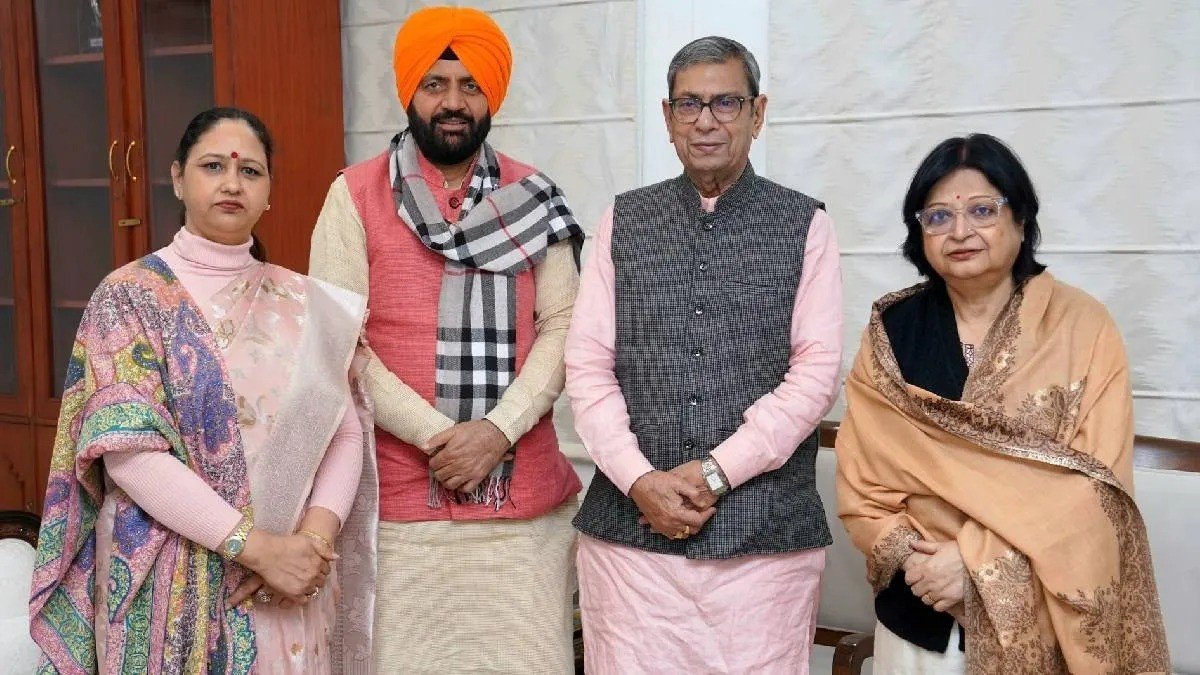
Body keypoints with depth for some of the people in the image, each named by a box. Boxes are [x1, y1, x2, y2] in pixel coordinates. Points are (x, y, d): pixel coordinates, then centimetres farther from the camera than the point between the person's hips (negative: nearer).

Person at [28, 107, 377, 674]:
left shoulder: (302, 301, 6)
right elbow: (128, 451, -14)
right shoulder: (130, 294, -5)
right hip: (173, 585, -3)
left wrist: (318, 531, -15)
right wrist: (257, 546, -20)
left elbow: (346, 429, 2)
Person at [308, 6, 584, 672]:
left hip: (524, 495, 2)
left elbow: (562, 327, 2)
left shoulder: (533, 197, 7)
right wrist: (438, 437, -13)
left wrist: (498, 430, -12)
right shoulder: (355, 196, 0)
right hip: (401, 496, -1)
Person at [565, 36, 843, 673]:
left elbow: (816, 370, -4)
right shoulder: (624, 220, 8)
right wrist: (640, 480, -10)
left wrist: (715, 472, -12)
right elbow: (588, 365, 3)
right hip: (630, 525, 1)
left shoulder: (804, 225, 3)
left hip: (766, 530, -1)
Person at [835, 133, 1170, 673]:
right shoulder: (890, 332, -1)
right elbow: (861, 472, 0)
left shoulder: (1082, 328, -6)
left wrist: (979, 559, -19)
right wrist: (904, 552, -16)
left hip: (1043, 617, -2)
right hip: (920, 610, 2)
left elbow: (1096, 482, -12)